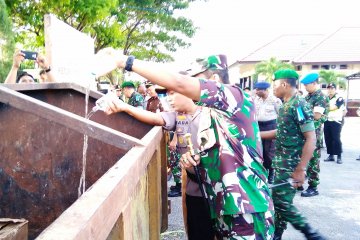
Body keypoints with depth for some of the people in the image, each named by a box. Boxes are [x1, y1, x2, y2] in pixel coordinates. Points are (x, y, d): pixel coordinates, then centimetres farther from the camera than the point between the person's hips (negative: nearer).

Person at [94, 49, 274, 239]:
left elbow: (179, 83, -25)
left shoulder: (235, 97, -13)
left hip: (246, 213, -8)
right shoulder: (210, 116, 12)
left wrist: (124, 61, -22)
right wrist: (194, 158, -2)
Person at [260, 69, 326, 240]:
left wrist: (300, 169, -24)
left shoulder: (299, 105, -17)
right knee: (278, 201, 14)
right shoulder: (285, 105, 11)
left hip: (291, 164, -9)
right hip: (281, 163, 9)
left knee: (282, 203, -7)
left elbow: (311, 139, -21)